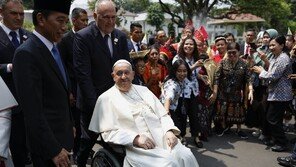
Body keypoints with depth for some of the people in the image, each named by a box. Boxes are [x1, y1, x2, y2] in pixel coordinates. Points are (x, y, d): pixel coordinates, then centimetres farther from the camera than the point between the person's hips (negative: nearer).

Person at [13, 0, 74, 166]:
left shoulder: (53, 48, 7)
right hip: (47, 142, -8)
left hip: (63, 134, 8)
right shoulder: (26, 54, -21)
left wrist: (70, 125, 16)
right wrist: (54, 150, -20)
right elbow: (33, 112, -23)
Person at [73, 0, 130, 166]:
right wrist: (95, 103, -20)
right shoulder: (83, 37, -12)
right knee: (89, 138, 10)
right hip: (93, 100, -4)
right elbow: (83, 74, -17)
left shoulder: (121, 36, 4)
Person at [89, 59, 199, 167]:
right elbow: (108, 132, -4)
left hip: (163, 139, 5)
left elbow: (163, 115, 16)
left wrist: (169, 131, -4)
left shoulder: (143, 90, 19)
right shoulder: (106, 98, 4)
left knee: (186, 156, -19)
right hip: (137, 147, -5)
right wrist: (136, 139, -17)